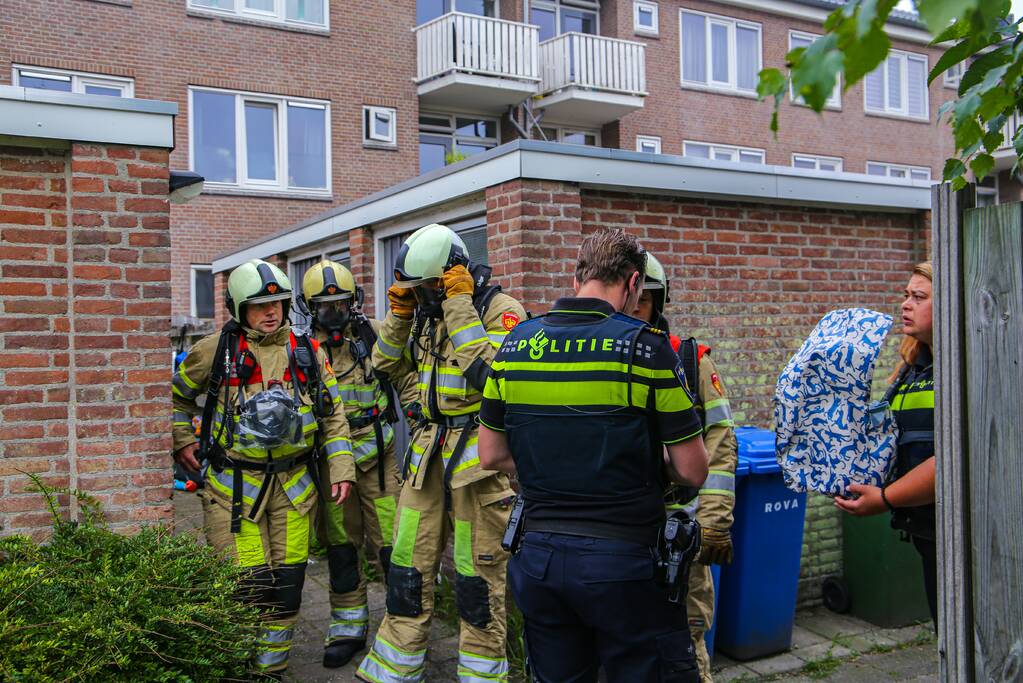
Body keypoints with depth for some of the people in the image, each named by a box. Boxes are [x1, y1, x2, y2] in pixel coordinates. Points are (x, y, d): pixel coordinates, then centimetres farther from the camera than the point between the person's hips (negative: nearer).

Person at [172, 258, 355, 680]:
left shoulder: (308, 352, 6)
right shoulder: (214, 351, -2)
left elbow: (332, 416, 11)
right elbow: (176, 395, 13)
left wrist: (341, 468, 5)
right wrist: (181, 441, 6)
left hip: (293, 483, 3)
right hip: (233, 483, -3)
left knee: (288, 581, 7)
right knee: (245, 584, -5)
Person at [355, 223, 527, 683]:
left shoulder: (501, 309, -9)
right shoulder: (428, 313, 13)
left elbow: (487, 372, -25)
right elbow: (388, 367, 19)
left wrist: (460, 308, -20)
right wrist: (400, 312, 6)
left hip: (478, 452, -7)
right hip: (427, 451, 7)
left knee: (479, 573, 2)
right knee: (409, 564, 12)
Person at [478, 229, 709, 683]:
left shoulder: (516, 343, 2)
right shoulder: (645, 347, -12)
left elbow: (492, 456, 9)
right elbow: (692, 472, -9)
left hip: (537, 556, 5)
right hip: (622, 560, -5)